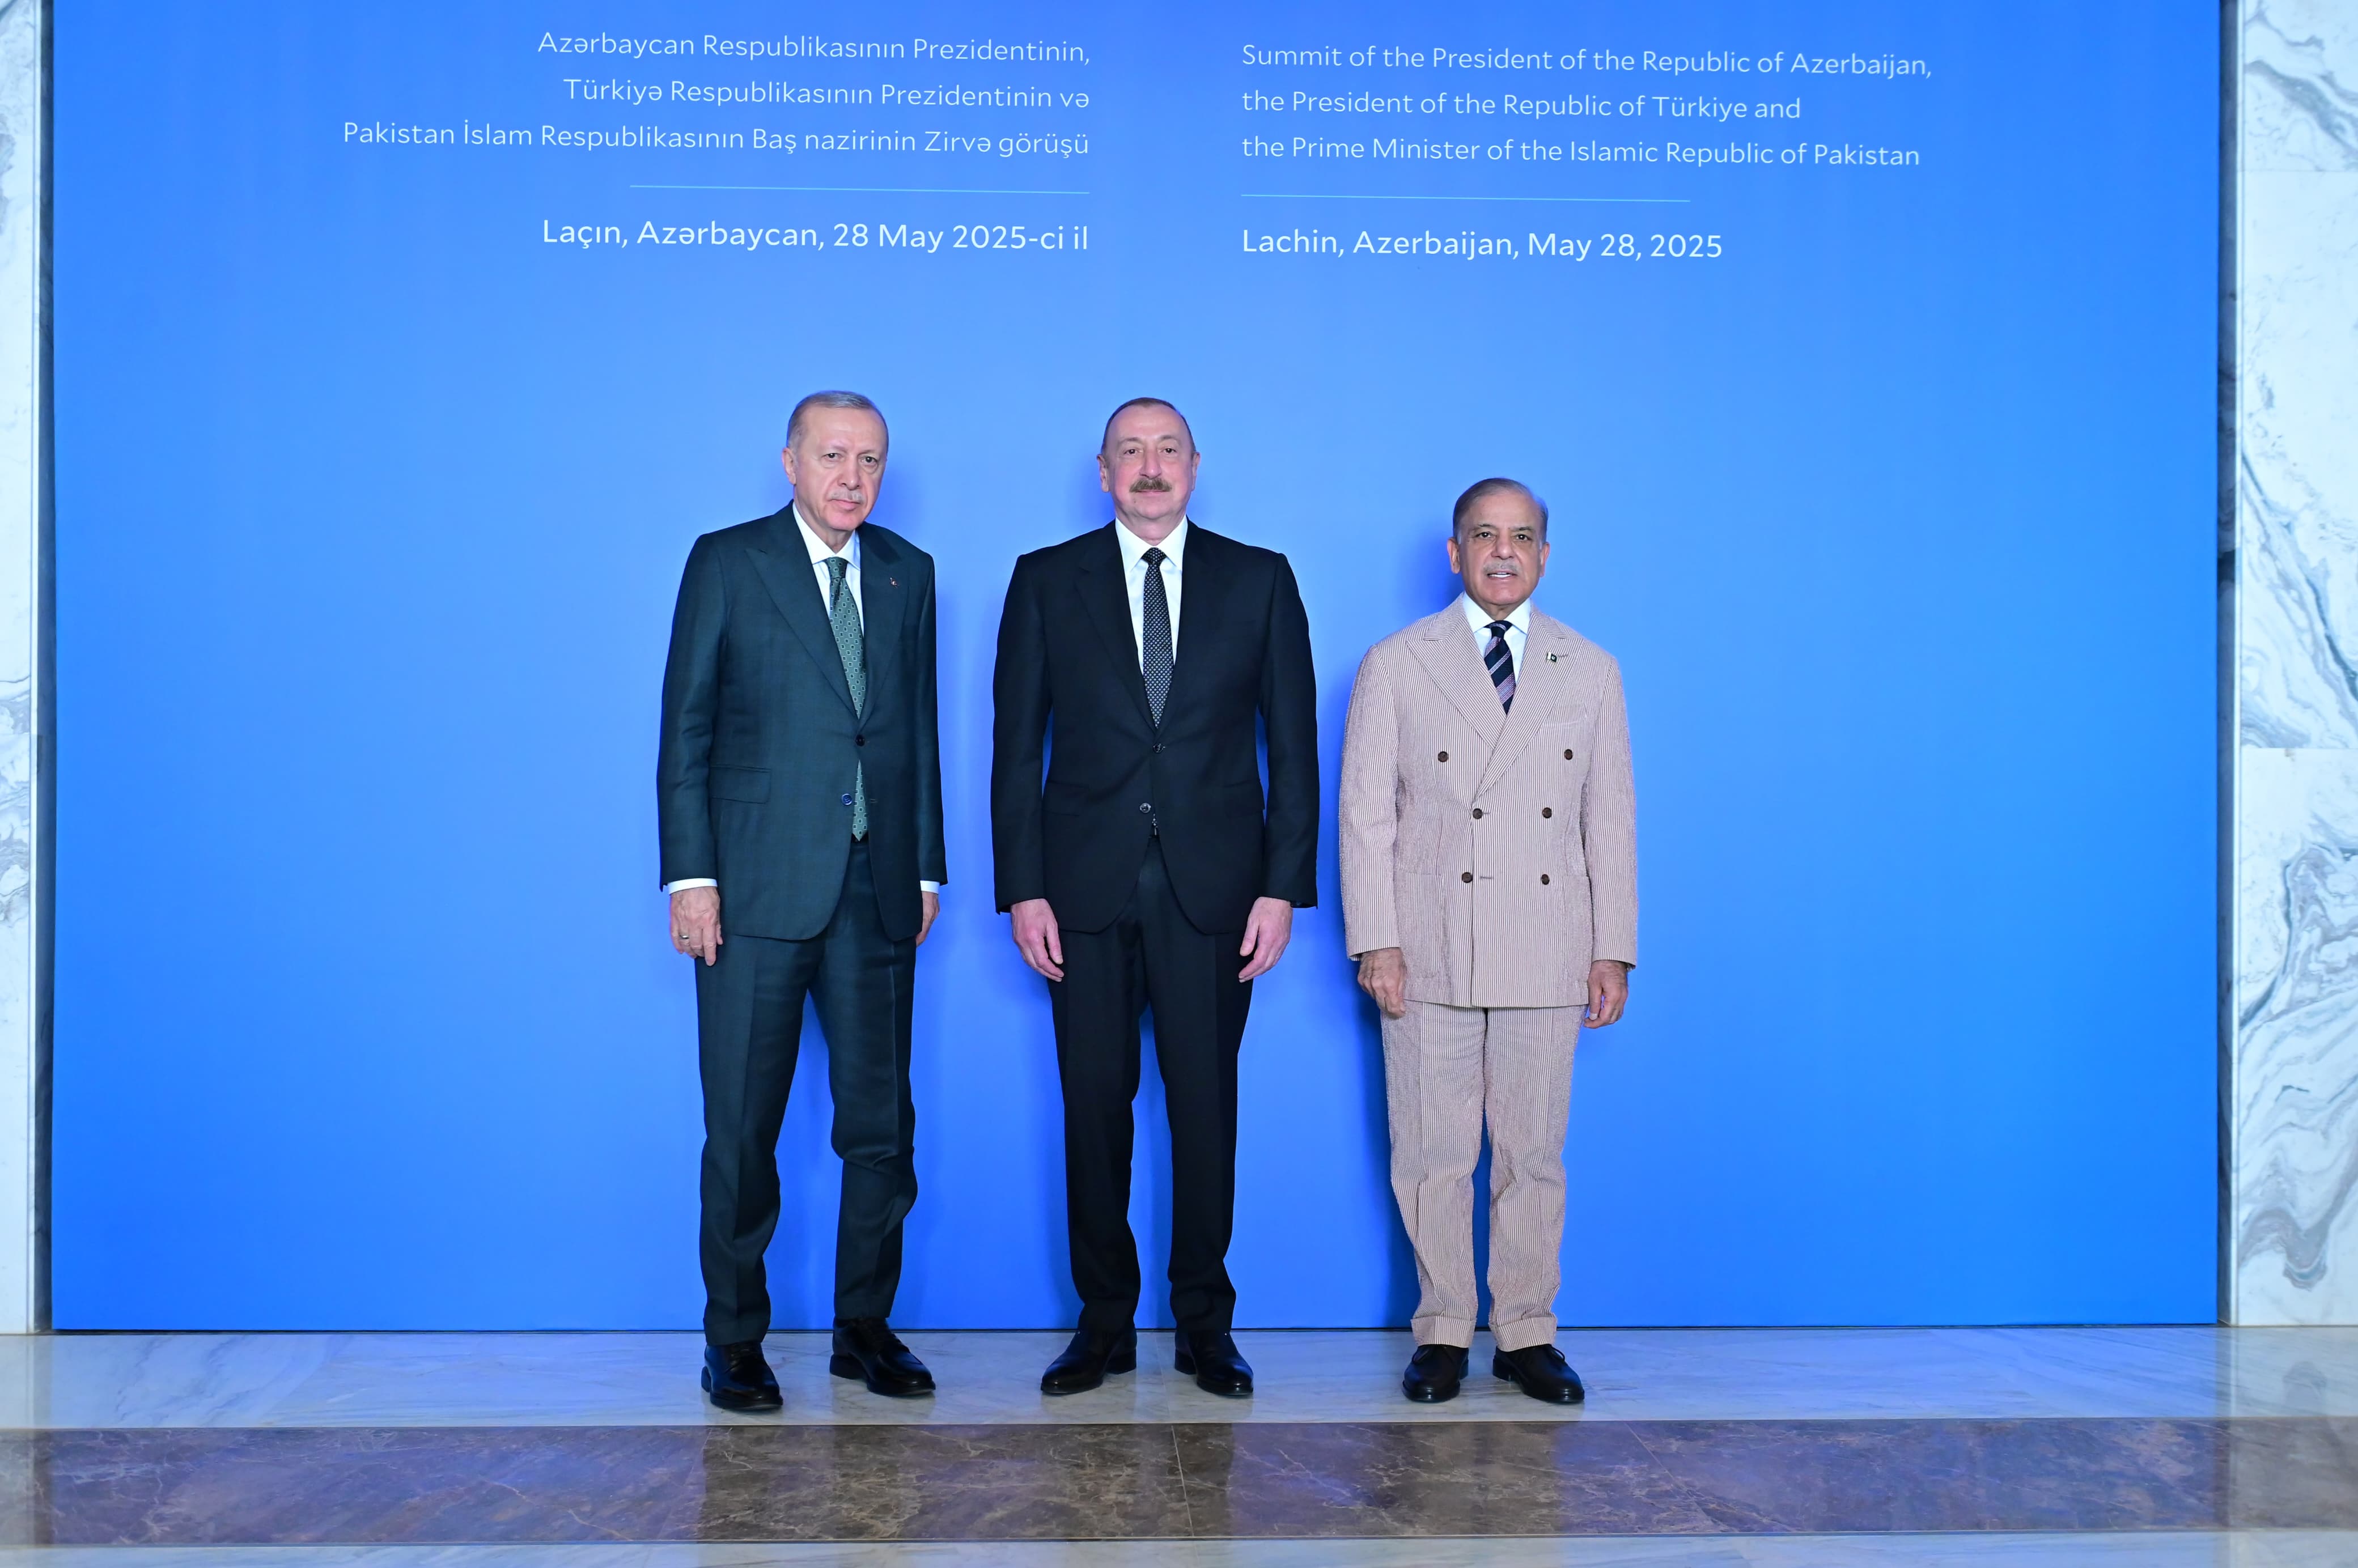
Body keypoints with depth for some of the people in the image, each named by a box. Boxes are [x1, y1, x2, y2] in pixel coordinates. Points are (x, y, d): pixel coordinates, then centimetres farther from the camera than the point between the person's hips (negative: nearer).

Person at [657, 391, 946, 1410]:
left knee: (880, 1122, 7)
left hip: (878, 888, 4)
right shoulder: (728, 563, 2)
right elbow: (686, 730, -1)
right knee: (743, 1127, 3)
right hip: (759, 889, -3)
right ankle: (735, 1339, 17)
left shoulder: (907, 573, 13)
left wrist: (928, 867, 10)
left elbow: (920, 729, 14)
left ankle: (865, 1327, 21)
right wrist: (690, 875, -8)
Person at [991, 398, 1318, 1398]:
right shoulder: (1046, 581, 7)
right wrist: (1022, 889, -2)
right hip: (1086, 888, 0)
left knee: (1206, 1106, 4)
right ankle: (1105, 1323, 17)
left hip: (1212, 888, 0)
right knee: (1095, 1105, 4)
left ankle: (1204, 1325, 17)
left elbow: (1293, 745, 5)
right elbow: (1017, 747, 5)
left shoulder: (1260, 581, 8)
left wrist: (1283, 886, -2)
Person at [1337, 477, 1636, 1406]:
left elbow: (1610, 818, 9)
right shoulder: (1397, 665, 3)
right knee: (1433, 1155, 5)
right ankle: (1443, 1331, 18)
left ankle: (1526, 1333, 20)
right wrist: (1376, 942, -8)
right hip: (1431, 955, -2)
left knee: (1535, 1153, 8)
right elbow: (1365, 814, 0)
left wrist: (1614, 949, 4)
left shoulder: (1590, 671, 10)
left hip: (1547, 960, 2)